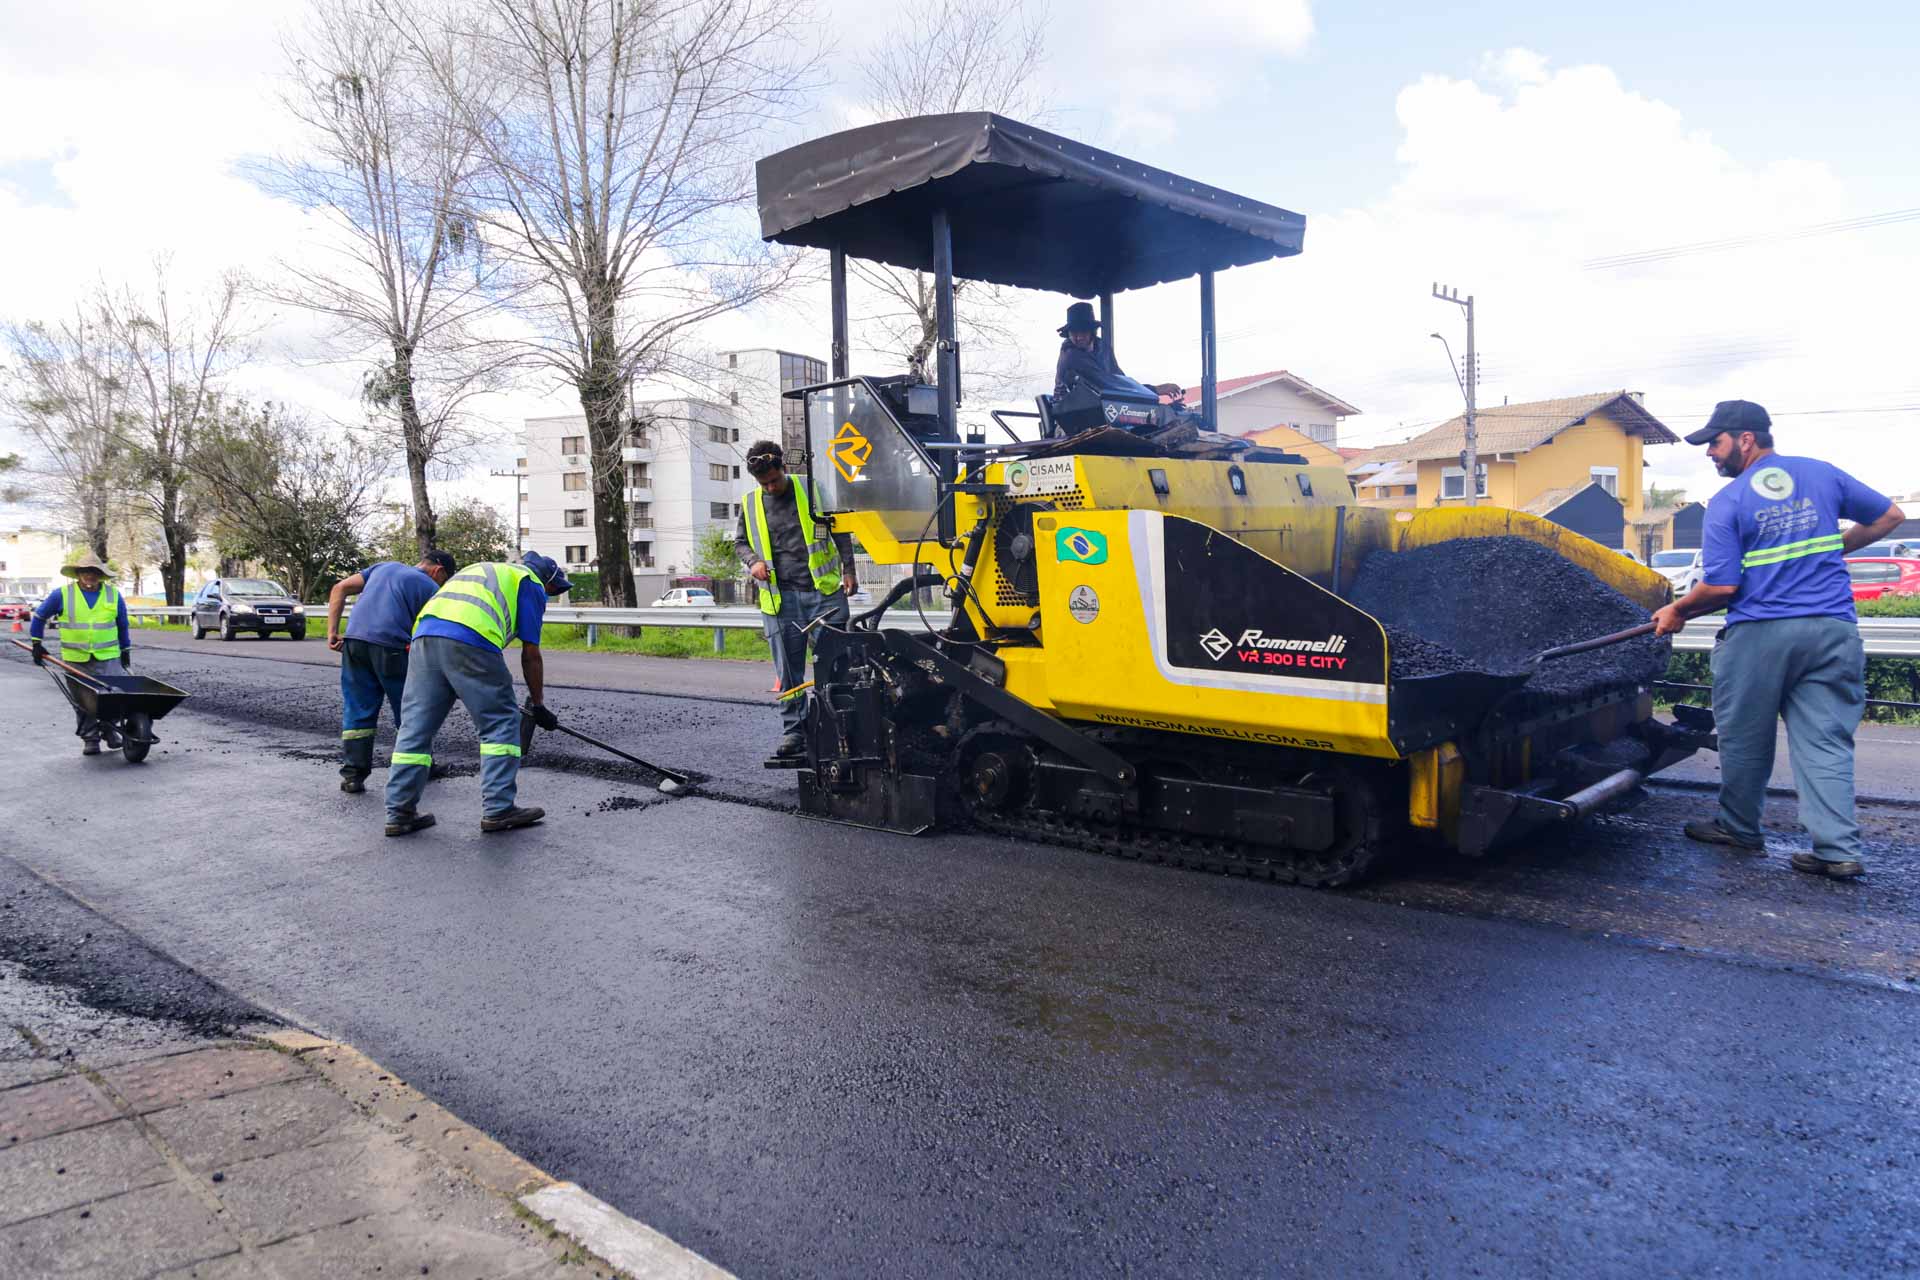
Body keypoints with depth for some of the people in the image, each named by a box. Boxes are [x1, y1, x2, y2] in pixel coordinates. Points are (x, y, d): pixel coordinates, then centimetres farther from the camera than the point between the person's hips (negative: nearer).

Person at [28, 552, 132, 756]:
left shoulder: (113, 595, 6)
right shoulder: (62, 594, 1)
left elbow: (122, 625, 16)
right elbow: (40, 616, 13)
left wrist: (126, 650, 19)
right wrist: (37, 643, 11)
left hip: (108, 657, 1)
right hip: (76, 660, 0)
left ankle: (109, 730, 17)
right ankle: (90, 739, 13)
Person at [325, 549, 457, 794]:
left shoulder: (385, 566, 26)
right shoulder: (430, 588, 10)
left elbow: (340, 589, 18)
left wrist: (332, 632, 13)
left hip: (354, 639, 4)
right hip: (390, 647, -4)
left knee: (357, 710, 10)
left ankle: (353, 775, 6)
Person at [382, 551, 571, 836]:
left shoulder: (479, 570, 38)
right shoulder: (531, 584, 17)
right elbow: (530, 654, 11)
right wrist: (538, 705, 19)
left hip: (424, 634, 7)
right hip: (470, 643, -7)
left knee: (416, 725, 10)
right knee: (501, 723, 3)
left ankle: (399, 813, 11)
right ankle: (497, 809, 3)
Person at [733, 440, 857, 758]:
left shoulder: (812, 489, 3)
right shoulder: (750, 503, 8)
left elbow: (840, 530, 8)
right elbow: (740, 542, 20)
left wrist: (847, 570, 2)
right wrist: (753, 561, -1)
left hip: (825, 592, -1)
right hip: (780, 598, 2)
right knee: (789, 673, 4)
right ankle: (792, 732, 13)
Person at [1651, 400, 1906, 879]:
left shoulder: (1727, 502, -5)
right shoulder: (1822, 474, 9)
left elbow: (1721, 585, -11)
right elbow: (1889, 516, 18)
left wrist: (1677, 611, 3)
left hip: (1760, 635, -4)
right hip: (1832, 629, 4)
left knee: (1745, 739, 11)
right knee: (1825, 741, 5)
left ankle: (1739, 827, 24)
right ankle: (1838, 849, -2)